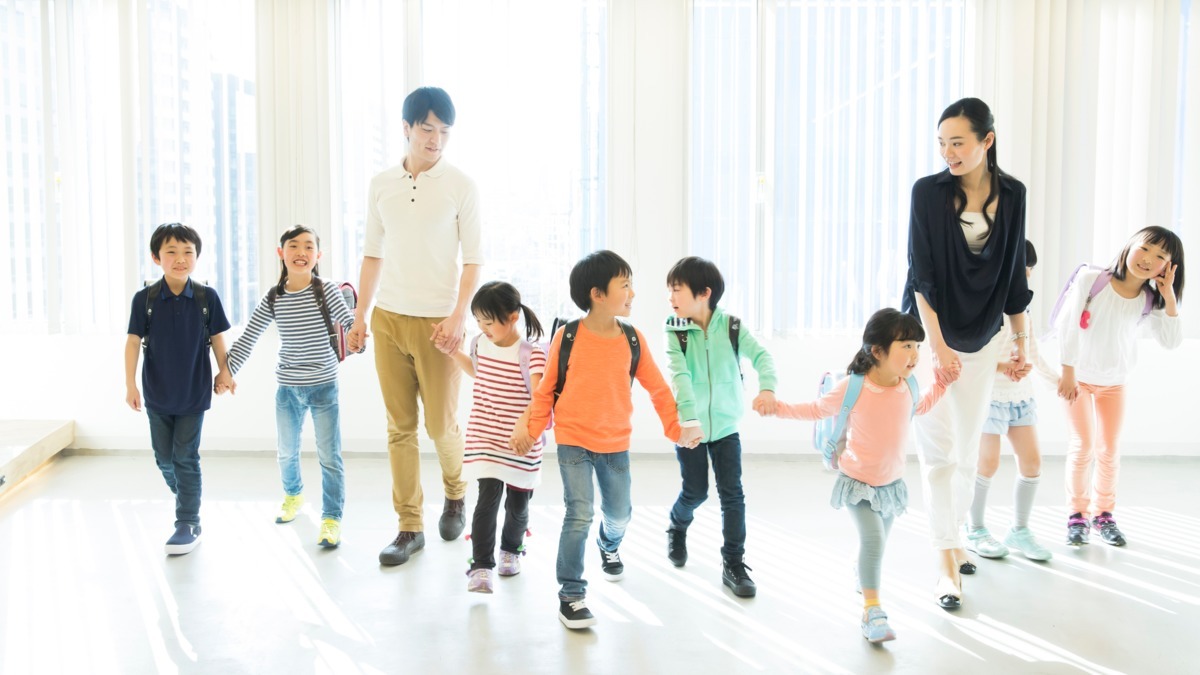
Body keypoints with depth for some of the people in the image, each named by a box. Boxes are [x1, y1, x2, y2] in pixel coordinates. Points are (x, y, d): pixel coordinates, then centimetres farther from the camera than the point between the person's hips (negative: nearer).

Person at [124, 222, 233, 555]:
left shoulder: (207, 297, -6)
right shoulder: (144, 299, -6)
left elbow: (217, 338, 3)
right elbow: (133, 341, -5)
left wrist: (224, 372, 0)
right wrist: (130, 384, -9)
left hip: (194, 393, -2)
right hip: (157, 393, 2)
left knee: (186, 458, -1)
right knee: (164, 458, 10)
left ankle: (188, 524, 5)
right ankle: (184, 497, 36)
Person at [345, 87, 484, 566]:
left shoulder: (461, 186, -2)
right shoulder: (381, 185, 8)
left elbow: (473, 259, -3)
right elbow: (372, 255, 13)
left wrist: (458, 317, -15)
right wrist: (360, 318, 9)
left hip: (437, 323, -3)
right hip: (388, 319, 3)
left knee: (442, 424, 1)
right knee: (400, 427, 5)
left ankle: (455, 494, 32)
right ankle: (410, 526, 14)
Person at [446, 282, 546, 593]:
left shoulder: (531, 354, -17)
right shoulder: (481, 345, 1)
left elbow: (540, 397, -31)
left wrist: (524, 424, -48)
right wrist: (452, 351, 14)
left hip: (521, 444, -3)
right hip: (485, 440, 3)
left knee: (518, 504, 12)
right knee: (488, 499, -10)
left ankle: (511, 550, 39)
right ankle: (481, 566, -7)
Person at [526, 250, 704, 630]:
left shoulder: (633, 340, -4)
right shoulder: (567, 338, -11)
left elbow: (657, 388, 4)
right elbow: (546, 389, -1)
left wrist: (675, 428, -1)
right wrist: (533, 429, -3)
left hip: (616, 444, 4)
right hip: (573, 441, -3)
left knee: (619, 514, 17)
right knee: (579, 515, -12)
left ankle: (609, 545, 53)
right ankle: (570, 594, 1)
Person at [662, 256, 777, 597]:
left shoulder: (731, 326, -8)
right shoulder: (676, 331, -10)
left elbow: (761, 355, -17)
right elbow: (679, 376, -22)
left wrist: (767, 387, -38)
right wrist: (688, 418, -36)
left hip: (726, 425, 1)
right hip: (690, 425, -1)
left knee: (732, 494, -2)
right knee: (695, 491, 8)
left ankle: (734, 564, 8)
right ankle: (677, 529, 41)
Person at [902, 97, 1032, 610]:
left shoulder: (1012, 195, -1)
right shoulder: (928, 191, -11)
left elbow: (1014, 273, 6)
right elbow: (922, 275, -14)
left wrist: (1021, 341, 9)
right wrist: (938, 346, -20)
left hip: (983, 338, 3)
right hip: (931, 334, -3)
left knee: (968, 450, 11)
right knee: (939, 451, -5)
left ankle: (954, 538, 29)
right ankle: (947, 563, 1)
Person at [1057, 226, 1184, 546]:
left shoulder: (1150, 301, -10)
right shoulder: (1090, 279, -21)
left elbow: (1171, 342, -17)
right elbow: (1068, 326, -16)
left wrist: (1169, 299, -25)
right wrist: (1068, 372, -13)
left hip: (1114, 381, 3)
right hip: (1078, 375, -3)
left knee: (1109, 449, 6)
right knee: (1084, 445, -5)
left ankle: (1103, 513, 22)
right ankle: (1077, 514, 9)